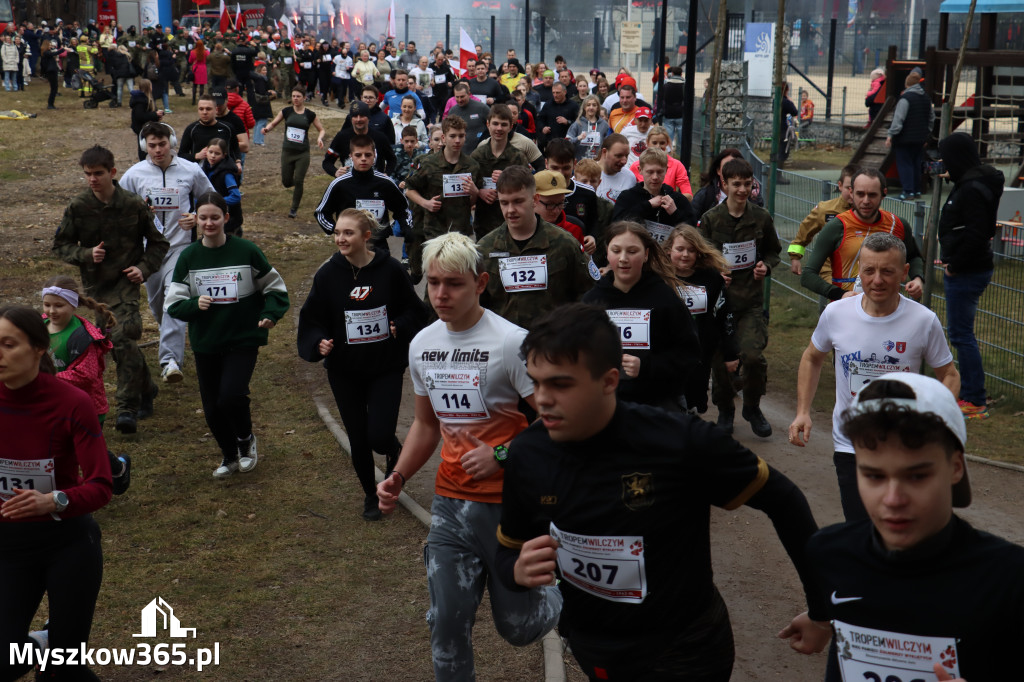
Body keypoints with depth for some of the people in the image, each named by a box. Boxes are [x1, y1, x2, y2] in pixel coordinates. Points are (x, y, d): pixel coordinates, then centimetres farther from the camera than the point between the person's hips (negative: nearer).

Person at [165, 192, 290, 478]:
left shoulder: (247, 251, -6)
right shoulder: (188, 257, 1)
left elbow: (275, 288, 5)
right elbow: (173, 304, 2)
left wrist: (270, 314, -13)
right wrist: (194, 304, -19)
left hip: (243, 340, -3)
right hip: (205, 344, 3)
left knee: (231, 396, -20)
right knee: (212, 408, 7)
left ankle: (246, 439, 13)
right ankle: (229, 456, 35)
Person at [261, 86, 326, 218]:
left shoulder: (310, 115, -1)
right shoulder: (286, 112, 1)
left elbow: (321, 129, 9)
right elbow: (273, 123, 10)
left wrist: (319, 138, -12)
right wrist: (267, 128, -13)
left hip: (303, 153, -2)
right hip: (287, 151, 2)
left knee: (298, 181, -7)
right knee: (286, 182, 4)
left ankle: (294, 209, 11)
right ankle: (301, 182, 40)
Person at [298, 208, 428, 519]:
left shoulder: (390, 270, -8)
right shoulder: (328, 274, -5)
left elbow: (414, 310, 3)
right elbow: (310, 321, 1)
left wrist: (399, 328, -15)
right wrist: (318, 343, -18)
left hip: (386, 368, -2)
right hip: (344, 371, 2)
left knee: (379, 436, -11)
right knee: (358, 440, 8)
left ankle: (394, 454, 28)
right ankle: (370, 495, 34)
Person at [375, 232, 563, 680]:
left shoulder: (511, 342, -16)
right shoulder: (421, 345, 5)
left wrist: (501, 456, -22)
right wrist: (398, 477, 4)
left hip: (509, 504, -5)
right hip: (450, 502, 5)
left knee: (518, 626, 6)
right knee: (447, 624, 4)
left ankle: (559, 590, 39)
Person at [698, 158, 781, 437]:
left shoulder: (761, 218, 3)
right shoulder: (710, 219, -1)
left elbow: (773, 250, 18)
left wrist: (766, 265, -2)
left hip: (751, 300, 0)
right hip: (719, 297, 0)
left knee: (753, 356, -13)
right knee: (720, 358, 3)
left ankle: (752, 407, 13)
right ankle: (725, 409, 27)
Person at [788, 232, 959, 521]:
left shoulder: (924, 321, -11)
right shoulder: (836, 313, -7)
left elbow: (949, 375, 1)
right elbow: (812, 358, 11)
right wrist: (802, 412, 1)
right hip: (850, 445, 1)